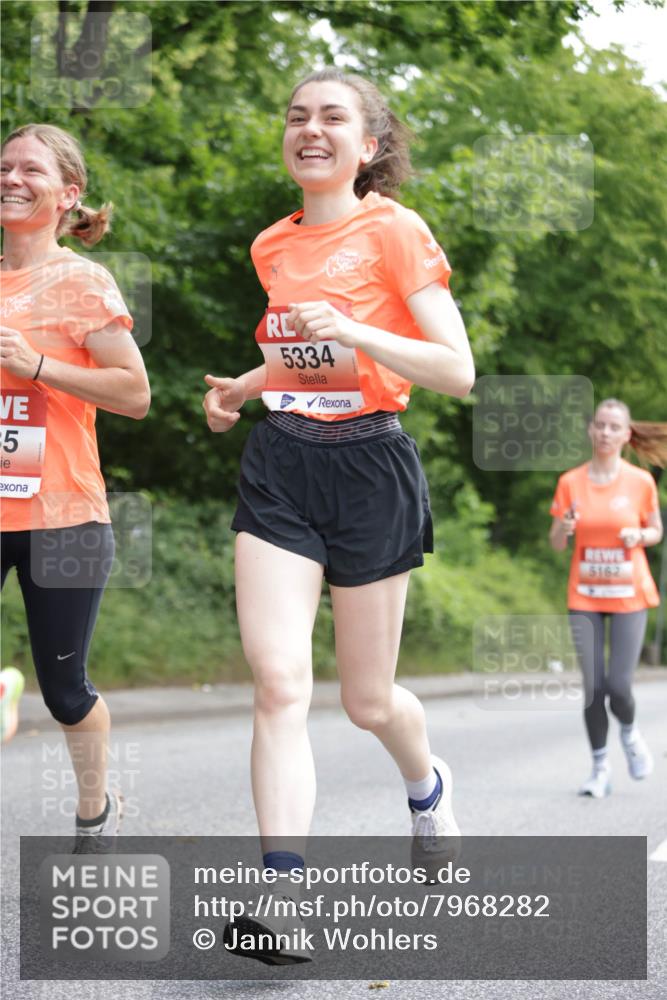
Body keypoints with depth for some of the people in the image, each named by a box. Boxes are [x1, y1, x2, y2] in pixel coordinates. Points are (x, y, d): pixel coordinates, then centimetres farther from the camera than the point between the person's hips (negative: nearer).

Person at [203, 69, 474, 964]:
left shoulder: (394, 232, -7)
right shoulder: (273, 246, 10)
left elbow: (458, 371, -13)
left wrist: (354, 333, -26)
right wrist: (244, 387, 9)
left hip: (368, 468, -4)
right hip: (279, 465, 4)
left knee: (367, 702, 7)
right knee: (278, 682, -13)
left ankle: (427, 785, 42)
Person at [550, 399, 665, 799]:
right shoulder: (571, 482, -1)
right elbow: (557, 544, 4)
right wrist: (565, 526, -18)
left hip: (629, 596, -1)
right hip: (585, 597, 1)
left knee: (619, 685, -10)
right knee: (592, 687, -4)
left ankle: (630, 733, 24)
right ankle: (601, 767, 14)